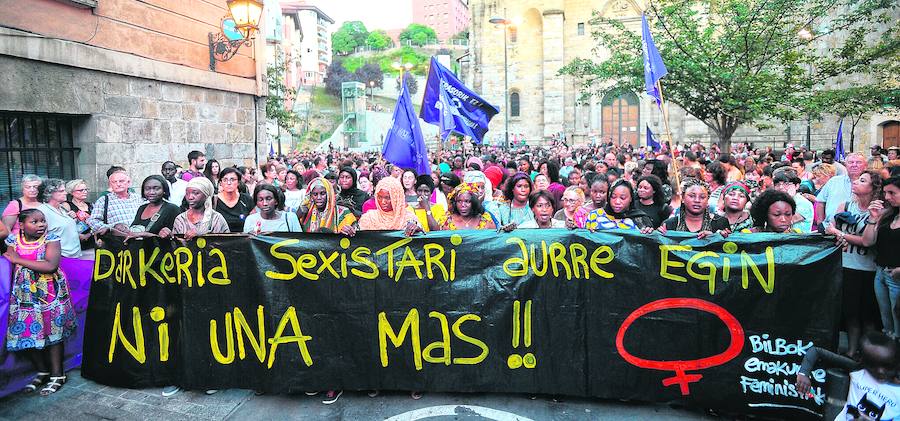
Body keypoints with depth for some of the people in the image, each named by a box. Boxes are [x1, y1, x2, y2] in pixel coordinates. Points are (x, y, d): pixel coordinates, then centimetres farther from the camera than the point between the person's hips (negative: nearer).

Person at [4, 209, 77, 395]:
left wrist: (19, 260, -17)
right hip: (24, 294, 4)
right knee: (26, 333, 6)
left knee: (52, 332, 1)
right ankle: (42, 372, 25)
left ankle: (57, 375, 12)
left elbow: (51, 266, -23)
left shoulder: (51, 239, -10)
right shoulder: (14, 240, 2)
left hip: (50, 294, -4)